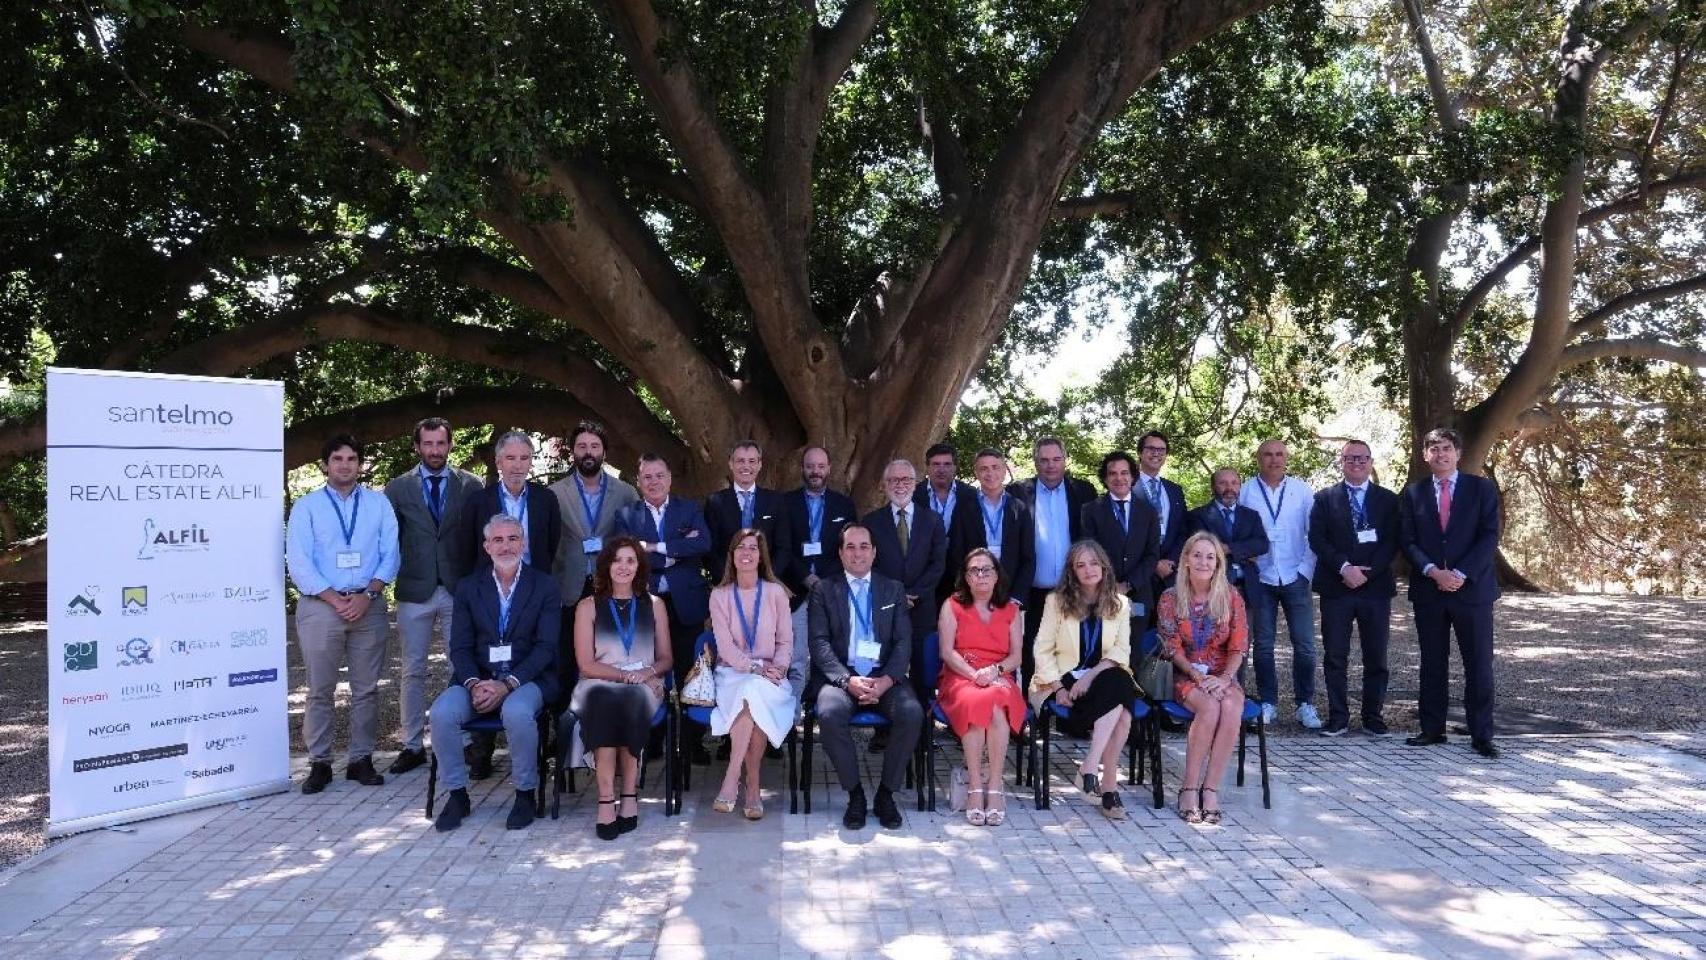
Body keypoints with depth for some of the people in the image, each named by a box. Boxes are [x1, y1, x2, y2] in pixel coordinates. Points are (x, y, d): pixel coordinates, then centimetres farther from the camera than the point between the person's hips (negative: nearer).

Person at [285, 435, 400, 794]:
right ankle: (319, 763, 10)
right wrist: (336, 600, -12)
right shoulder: (306, 507, 5)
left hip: (369, 605, 1)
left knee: (366, 688, 6)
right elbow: (298, 563, -3)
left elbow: (389, 555, 3)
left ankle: (361, 759, 14)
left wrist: (368, 595, -11)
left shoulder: (379, 503, 9)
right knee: (320, 690, 3)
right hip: (320, 605, -1)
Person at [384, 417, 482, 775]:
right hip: (414, 592, 1)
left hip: (460, 590, -1)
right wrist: (391, 575, -1)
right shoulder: (398, 488, 5)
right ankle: (412, 746, 16)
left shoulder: (470, 485, 4)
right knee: (413, 672, 7)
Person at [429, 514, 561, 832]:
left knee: (517, 712, -35)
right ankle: (457, 794, -6)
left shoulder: (544, 587, 5)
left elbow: (545, 647, -4)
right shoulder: (468, 588, 13)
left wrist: (507, 684, -17)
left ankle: (525, 793, -12)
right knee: (441, 713, -26)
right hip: (477, 679, 3)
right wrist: (474, 684, -14)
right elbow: (460, 647, 6)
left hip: (527, 679, -3)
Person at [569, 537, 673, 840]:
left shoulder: (654, 605, 16)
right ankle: (607, 800, -40)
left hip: (643, 688, 1)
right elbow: (586, 664, 2)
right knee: (604, 701, -36)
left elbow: (666, 660, 16)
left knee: (631, 700, -35)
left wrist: (648, 672, -7)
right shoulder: (588, 606, 10)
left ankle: (628, 794, -34)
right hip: (599, 685, -1)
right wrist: (626, 674, -11)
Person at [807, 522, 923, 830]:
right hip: (840, 676, -1)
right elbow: (820, 643, -1)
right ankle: (854, 793, -14)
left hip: (883, 677, 1)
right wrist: (848, 680, -17)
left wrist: (887, 680, -13)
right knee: (830, 713, -33)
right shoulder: (823, 590, 11)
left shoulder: (894, 590, 16)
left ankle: (886, 793, -10)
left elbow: (903, 642, 6)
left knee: (912, 713, -28)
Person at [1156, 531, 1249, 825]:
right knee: (1210, 707, -33)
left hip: (1222, 676, 2)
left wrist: (1225, 677, -16)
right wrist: (1196, 674, -17)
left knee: (1232, 707, -32)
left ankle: (1210, 789, -28)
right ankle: (1189, 787, -25)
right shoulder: (1171, 597, 2)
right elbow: (1172, 646, -3)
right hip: (1184, 675, -2)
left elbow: (1238, 646, 1)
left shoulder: (1231, 597, 5)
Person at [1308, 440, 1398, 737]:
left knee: (1376, 657, 4)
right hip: (1335, 588, 0)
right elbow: (1317, 539, -1)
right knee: (1335, 657, 2)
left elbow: (1392, 542, 0)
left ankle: (1372, 716, 14)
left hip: (1376, 587, 1)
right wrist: (1344, 567, -14)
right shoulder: (1324, 499, 7)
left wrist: (1367, 571, -12)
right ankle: (1338, 716, 9)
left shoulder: (1388, 500, 9)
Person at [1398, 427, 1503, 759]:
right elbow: (1407, 541, 3)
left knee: (1479, 664, 1)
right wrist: (1432, 571, -13)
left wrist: (1461, 574, -14)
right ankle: (1432, 729, 15)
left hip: (1472, 587, -1)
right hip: (1428, 590, 2)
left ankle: (1481, 735, 8)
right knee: (1432, 664, 8)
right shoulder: (1412, 492, 7)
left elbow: (1490, 536, -4)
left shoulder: (1482, 488, 3)